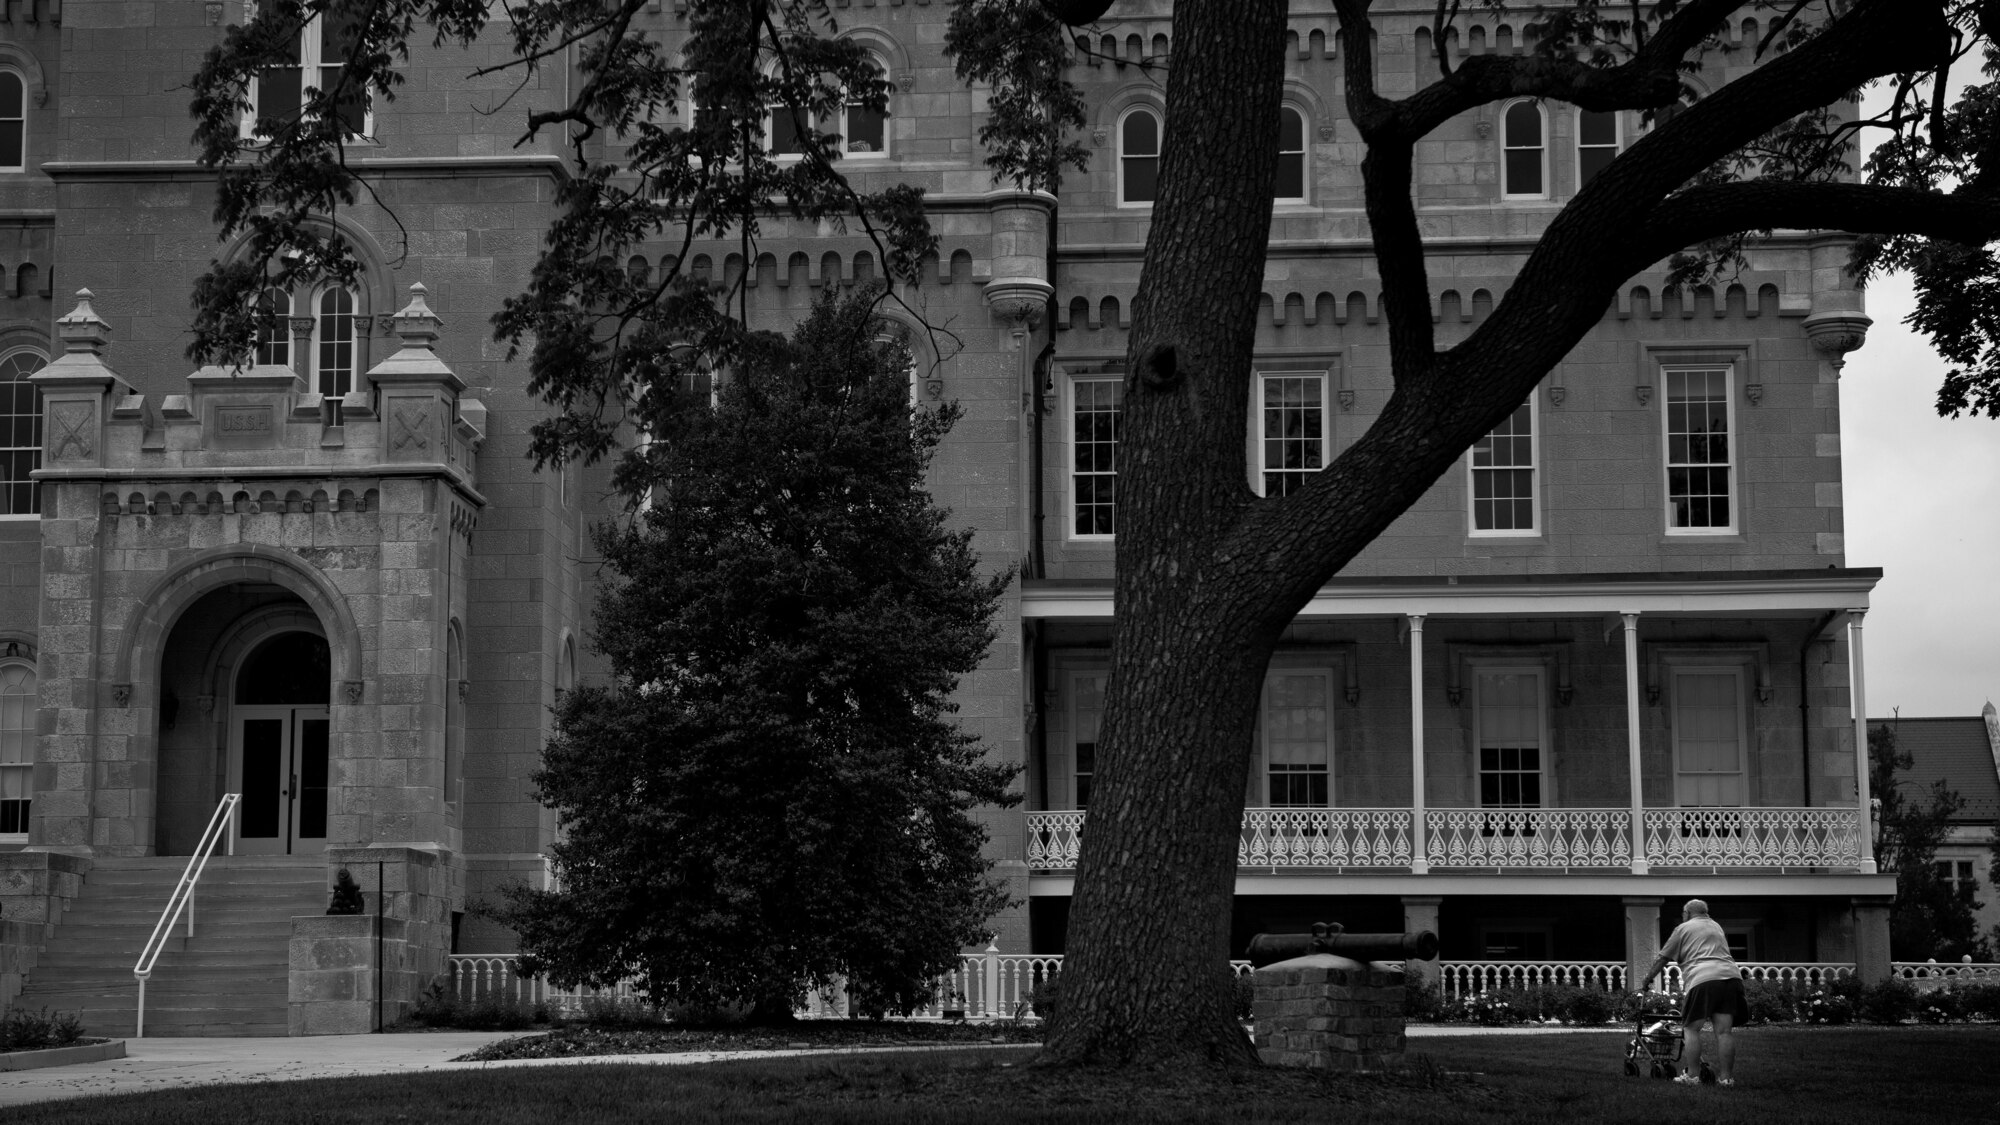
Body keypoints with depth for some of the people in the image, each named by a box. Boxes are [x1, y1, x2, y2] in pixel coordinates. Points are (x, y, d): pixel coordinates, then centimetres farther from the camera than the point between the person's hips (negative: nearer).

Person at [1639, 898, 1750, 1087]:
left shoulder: (1683, 928, 15)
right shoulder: (1716, 927, 32)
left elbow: (1662, 959, 15)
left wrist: (1645, 982, 23)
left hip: (1702, 979, -5)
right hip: (1731, 975, 5)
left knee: (1691, 1028, -1)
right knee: (1724, 1031, 1)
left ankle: (1692, 1075, -7)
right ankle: (1726, 1076, -1)